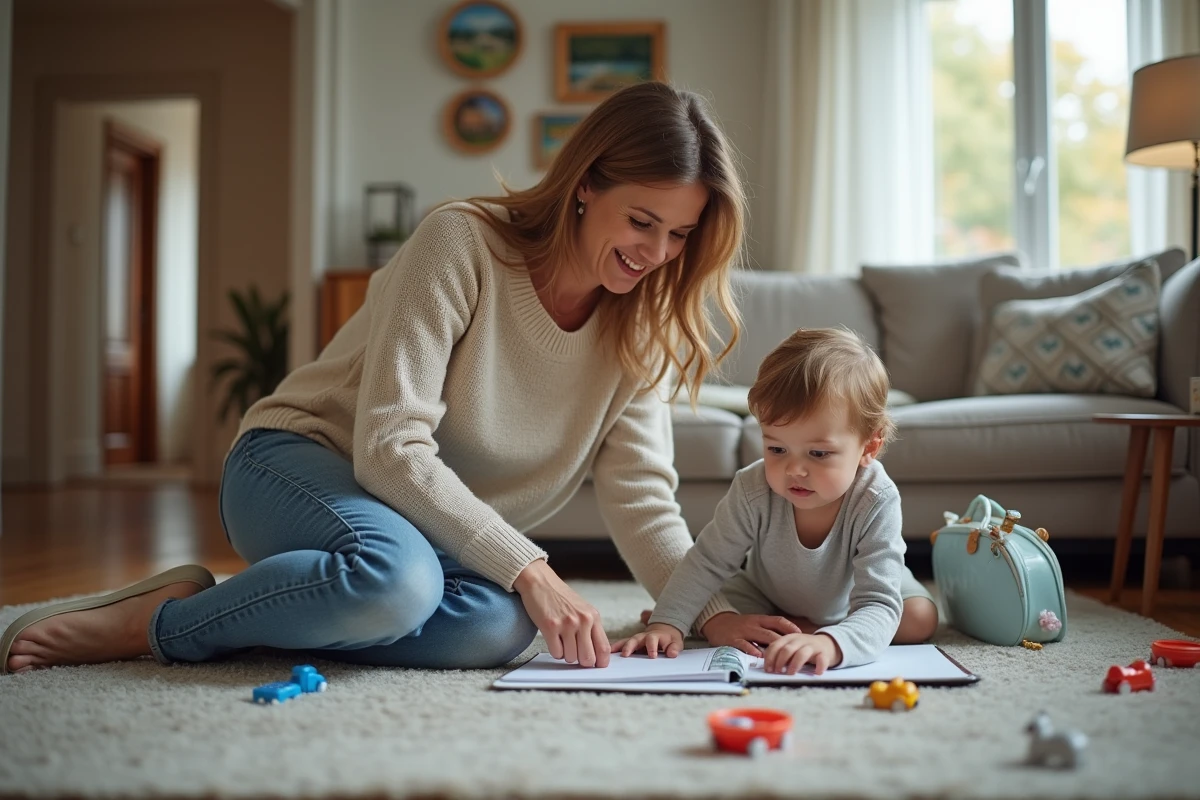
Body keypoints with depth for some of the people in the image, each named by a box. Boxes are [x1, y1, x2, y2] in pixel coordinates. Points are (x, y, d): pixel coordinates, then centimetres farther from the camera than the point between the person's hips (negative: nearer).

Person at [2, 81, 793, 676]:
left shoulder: (639, 330, -2)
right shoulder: (463, 243, -19)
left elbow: (644, 502, -7)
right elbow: (391, 447, -25)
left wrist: (716, 612, -23)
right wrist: (527, 568, -30)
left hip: (451, 527, 5)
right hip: (300, 462, -5)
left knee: (498, 625, -30)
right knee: (397, 574, -40)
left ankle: (256, 609, -13)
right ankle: (152, 621, -16)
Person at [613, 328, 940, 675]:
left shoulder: (876, 502, -41)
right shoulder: (753, 490, -35)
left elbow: (877, 608, -47)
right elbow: (708, 561, -22)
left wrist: (830, 643, -68)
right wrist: (667, 622, -37)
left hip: (848, 602, 0)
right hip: (768, 595, 0)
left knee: (921, 619, -20)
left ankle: (795, 627, -11)